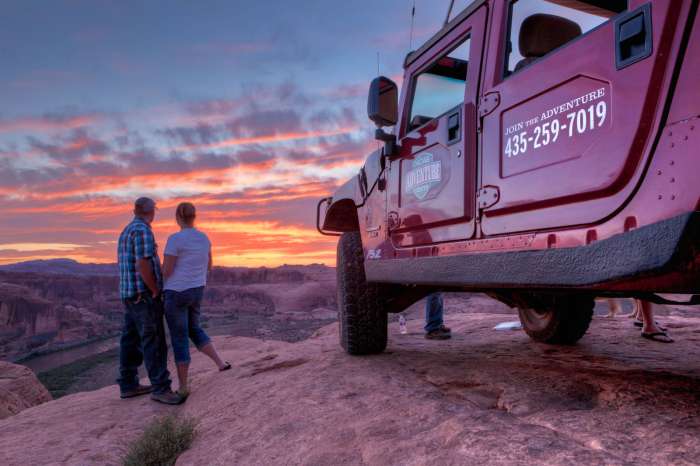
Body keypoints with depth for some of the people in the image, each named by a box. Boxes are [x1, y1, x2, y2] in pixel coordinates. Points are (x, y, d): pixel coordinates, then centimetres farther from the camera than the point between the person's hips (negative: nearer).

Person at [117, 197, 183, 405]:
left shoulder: (126, 232, 17)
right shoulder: (142, 231, -15)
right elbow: (143, 265, -23)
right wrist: (156, 292, -14)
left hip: (131, 294, 10)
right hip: (144, 295, -10)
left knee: (131, 340, 11)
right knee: (154, 342, -10)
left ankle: (128, 385, 17)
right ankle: (160, 388, -9)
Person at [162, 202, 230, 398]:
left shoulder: (174, 239, -17)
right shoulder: (204, 238, 4)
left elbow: (166, 271, -16)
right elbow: (208, 266, 14)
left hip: (176, 294, -6)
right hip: (196, 292, 6)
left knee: (179, 340, 5)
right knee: (194, 330, 27)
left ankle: (183, 387, 14)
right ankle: (220, 363, 16)